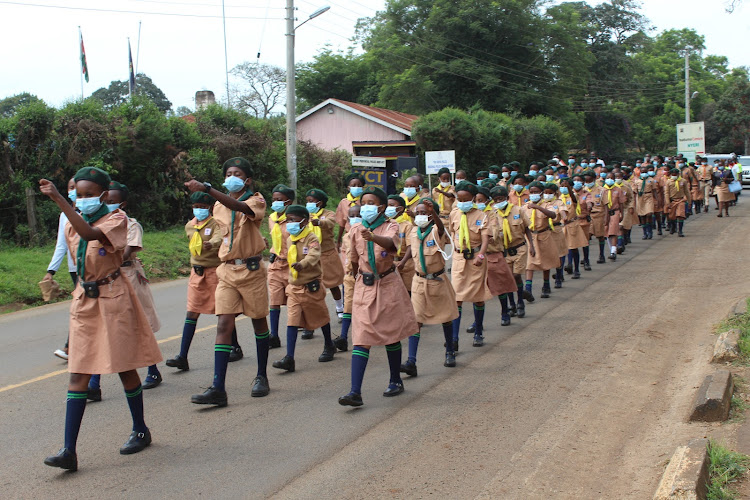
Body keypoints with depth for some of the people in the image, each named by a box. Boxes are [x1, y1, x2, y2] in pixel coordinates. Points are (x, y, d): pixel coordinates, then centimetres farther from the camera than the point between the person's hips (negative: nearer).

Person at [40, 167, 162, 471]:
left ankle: (140, 431, 25)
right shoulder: (72, 226, 7)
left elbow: (90, 233, -31)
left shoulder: (116, 220, -11)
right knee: (78, 373, -2)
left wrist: (58, 199, -36)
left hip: (113, 299, -5)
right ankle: (69, 451, -6)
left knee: (124, 366, 5)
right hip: (84, 299, 5)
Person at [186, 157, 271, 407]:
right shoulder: (218, 205, 10)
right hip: (227, 270, 4)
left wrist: (206, 189, -41)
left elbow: (238, 206, -30)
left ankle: (261, 377, 26)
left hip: (251, 269, -4)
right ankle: (218, 389, -11)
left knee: (259, 321, 10)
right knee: (224, 324, -6)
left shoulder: (255, 200, -6)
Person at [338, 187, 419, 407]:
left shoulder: (390, 226, -8)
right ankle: (355, 392, -15)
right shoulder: (356, 231, 3)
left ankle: (396, 381, 31)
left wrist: (373, 237, -52)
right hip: (364, 287, 2)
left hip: (388, 285, -2)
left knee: (391, 335, 10)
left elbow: (390, 243, -32)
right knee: (361, 338, -7)